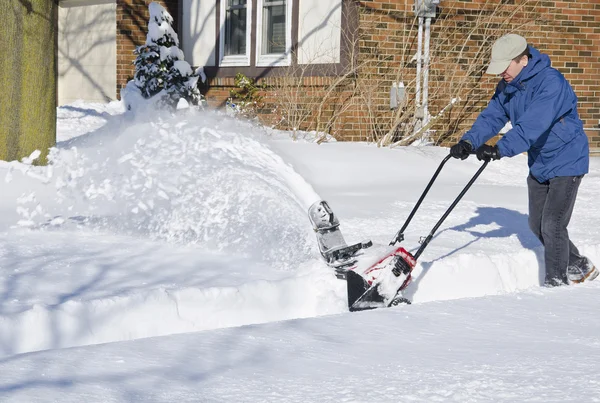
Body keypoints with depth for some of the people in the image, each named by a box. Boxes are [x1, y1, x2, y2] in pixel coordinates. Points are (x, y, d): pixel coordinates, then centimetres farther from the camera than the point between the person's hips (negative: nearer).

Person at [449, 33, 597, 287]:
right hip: (539, 163, 9)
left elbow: (532, 125, -39)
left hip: (566, 161, -9)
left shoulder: (551, 83, -28)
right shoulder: (506, 87, -1)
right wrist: (469, 142, -25)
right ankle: (579, 267, 31)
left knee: (552, 225, -11)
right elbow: (491, 116, -7)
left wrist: (501, 149, -48)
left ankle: (556, 283, 3)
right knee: (537, 225, 14)